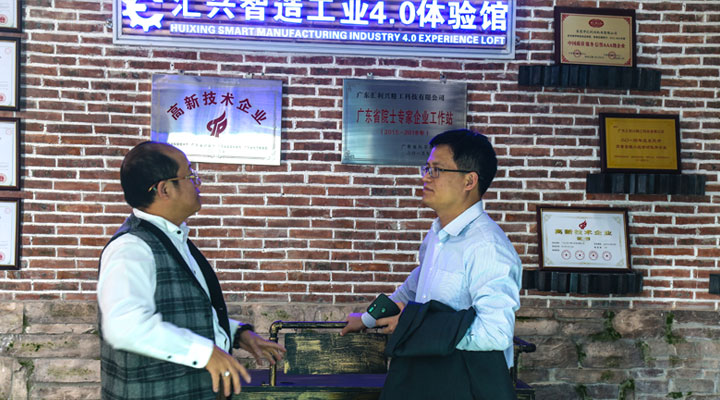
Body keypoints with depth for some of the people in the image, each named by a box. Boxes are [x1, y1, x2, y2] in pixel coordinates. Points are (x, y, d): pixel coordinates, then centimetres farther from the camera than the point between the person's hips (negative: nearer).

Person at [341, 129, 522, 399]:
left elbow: (496, 332, -31)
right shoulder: (438, 234, 9)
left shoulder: (487, 247, -22)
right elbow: (414, 287, 26)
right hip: (430, 376, 8)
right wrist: (368, 319, 36)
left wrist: (416, 322, -22)